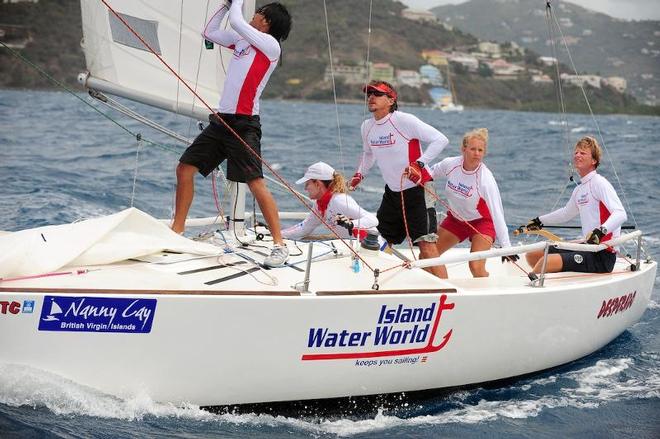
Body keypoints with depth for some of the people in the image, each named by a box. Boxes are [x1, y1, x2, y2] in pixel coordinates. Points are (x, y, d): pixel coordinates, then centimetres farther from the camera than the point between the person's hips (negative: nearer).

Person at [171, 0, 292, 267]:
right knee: (185, 169, 7)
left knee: (255, 182, -15)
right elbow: (209, 32, 25)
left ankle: (279, 246, -10)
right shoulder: (242, 40, 16)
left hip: (244, 124, -8)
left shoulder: (270, 44, -6)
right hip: (221, 120, 8)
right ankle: (176, 232, 17)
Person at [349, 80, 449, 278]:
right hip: (392, 192, 7)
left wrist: (419, 163, -26)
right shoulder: (367, 126, 5)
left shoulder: (404, 120, -16)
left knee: (426, 245, -16)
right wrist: (359, 175, 15)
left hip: (417, 190, -7)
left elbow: (440, 139, -18)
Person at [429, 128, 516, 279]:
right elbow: (429, 174, 4)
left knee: (476, 267, -22)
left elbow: (497, 213, -32)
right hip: (456, 219, 6)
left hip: (482, 222, -5)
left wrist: (506, 246, -37)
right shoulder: (450, 164, -18)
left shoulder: (486, 179, -30)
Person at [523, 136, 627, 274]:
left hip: (602, 256, -9)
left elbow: (621, 214, -25)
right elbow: (566, 213, 37)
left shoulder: (599, 183, -12)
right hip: (587, 247, 9)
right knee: (533, 255, 9)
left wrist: (601, 231, -41)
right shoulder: (579, 190, 15)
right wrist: (539, 221, 45)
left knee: (547, 262, -26)